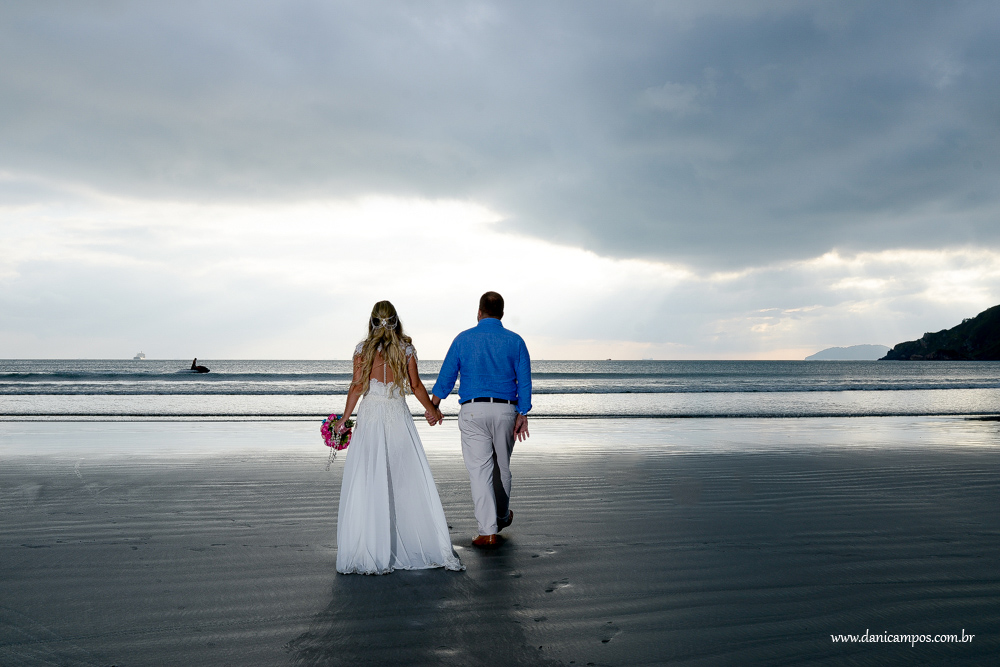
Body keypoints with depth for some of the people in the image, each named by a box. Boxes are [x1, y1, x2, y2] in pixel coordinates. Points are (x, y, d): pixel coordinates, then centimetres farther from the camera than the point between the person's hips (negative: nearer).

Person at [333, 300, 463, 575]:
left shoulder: (363, 349, 0)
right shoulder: (407, 349, 2)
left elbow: (357, 387, -2)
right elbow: (416, 386, 3)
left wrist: (344, 418, 5)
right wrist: (433, 410, 17)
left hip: (370, 414, -1)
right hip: (398, 415, 1)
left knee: (367, 483, 2)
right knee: (409, 481, 5)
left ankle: (369, 550, 3)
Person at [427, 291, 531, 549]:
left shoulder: (463, 339, 1)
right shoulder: (515, 341, 3)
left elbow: (446, 376, 3)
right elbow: (524, 382, -1)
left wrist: (433, 407, 13)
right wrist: (522, 416, 3)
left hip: (472, 410, -2)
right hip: (505, 410, 2)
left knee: (479, 469, -1)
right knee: (502, 466, 18)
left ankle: (488, 531, -4)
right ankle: (501, 517, 37)